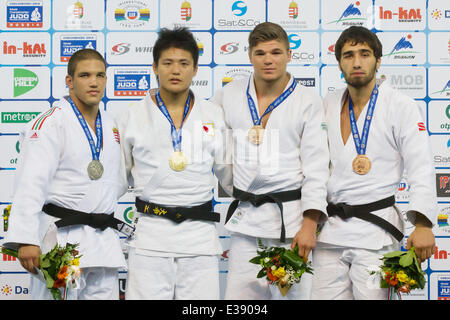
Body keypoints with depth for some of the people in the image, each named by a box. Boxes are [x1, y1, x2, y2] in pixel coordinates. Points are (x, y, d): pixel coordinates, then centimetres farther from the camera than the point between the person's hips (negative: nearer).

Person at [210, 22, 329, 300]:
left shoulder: (308, 101, 0)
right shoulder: (229, 95, 8)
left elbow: (316, 166, -4)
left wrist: (310, 224, -11)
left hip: (291, 215, -3)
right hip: (245, 216, 3)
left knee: (291, 293, 0)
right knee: (238, 296, 2)